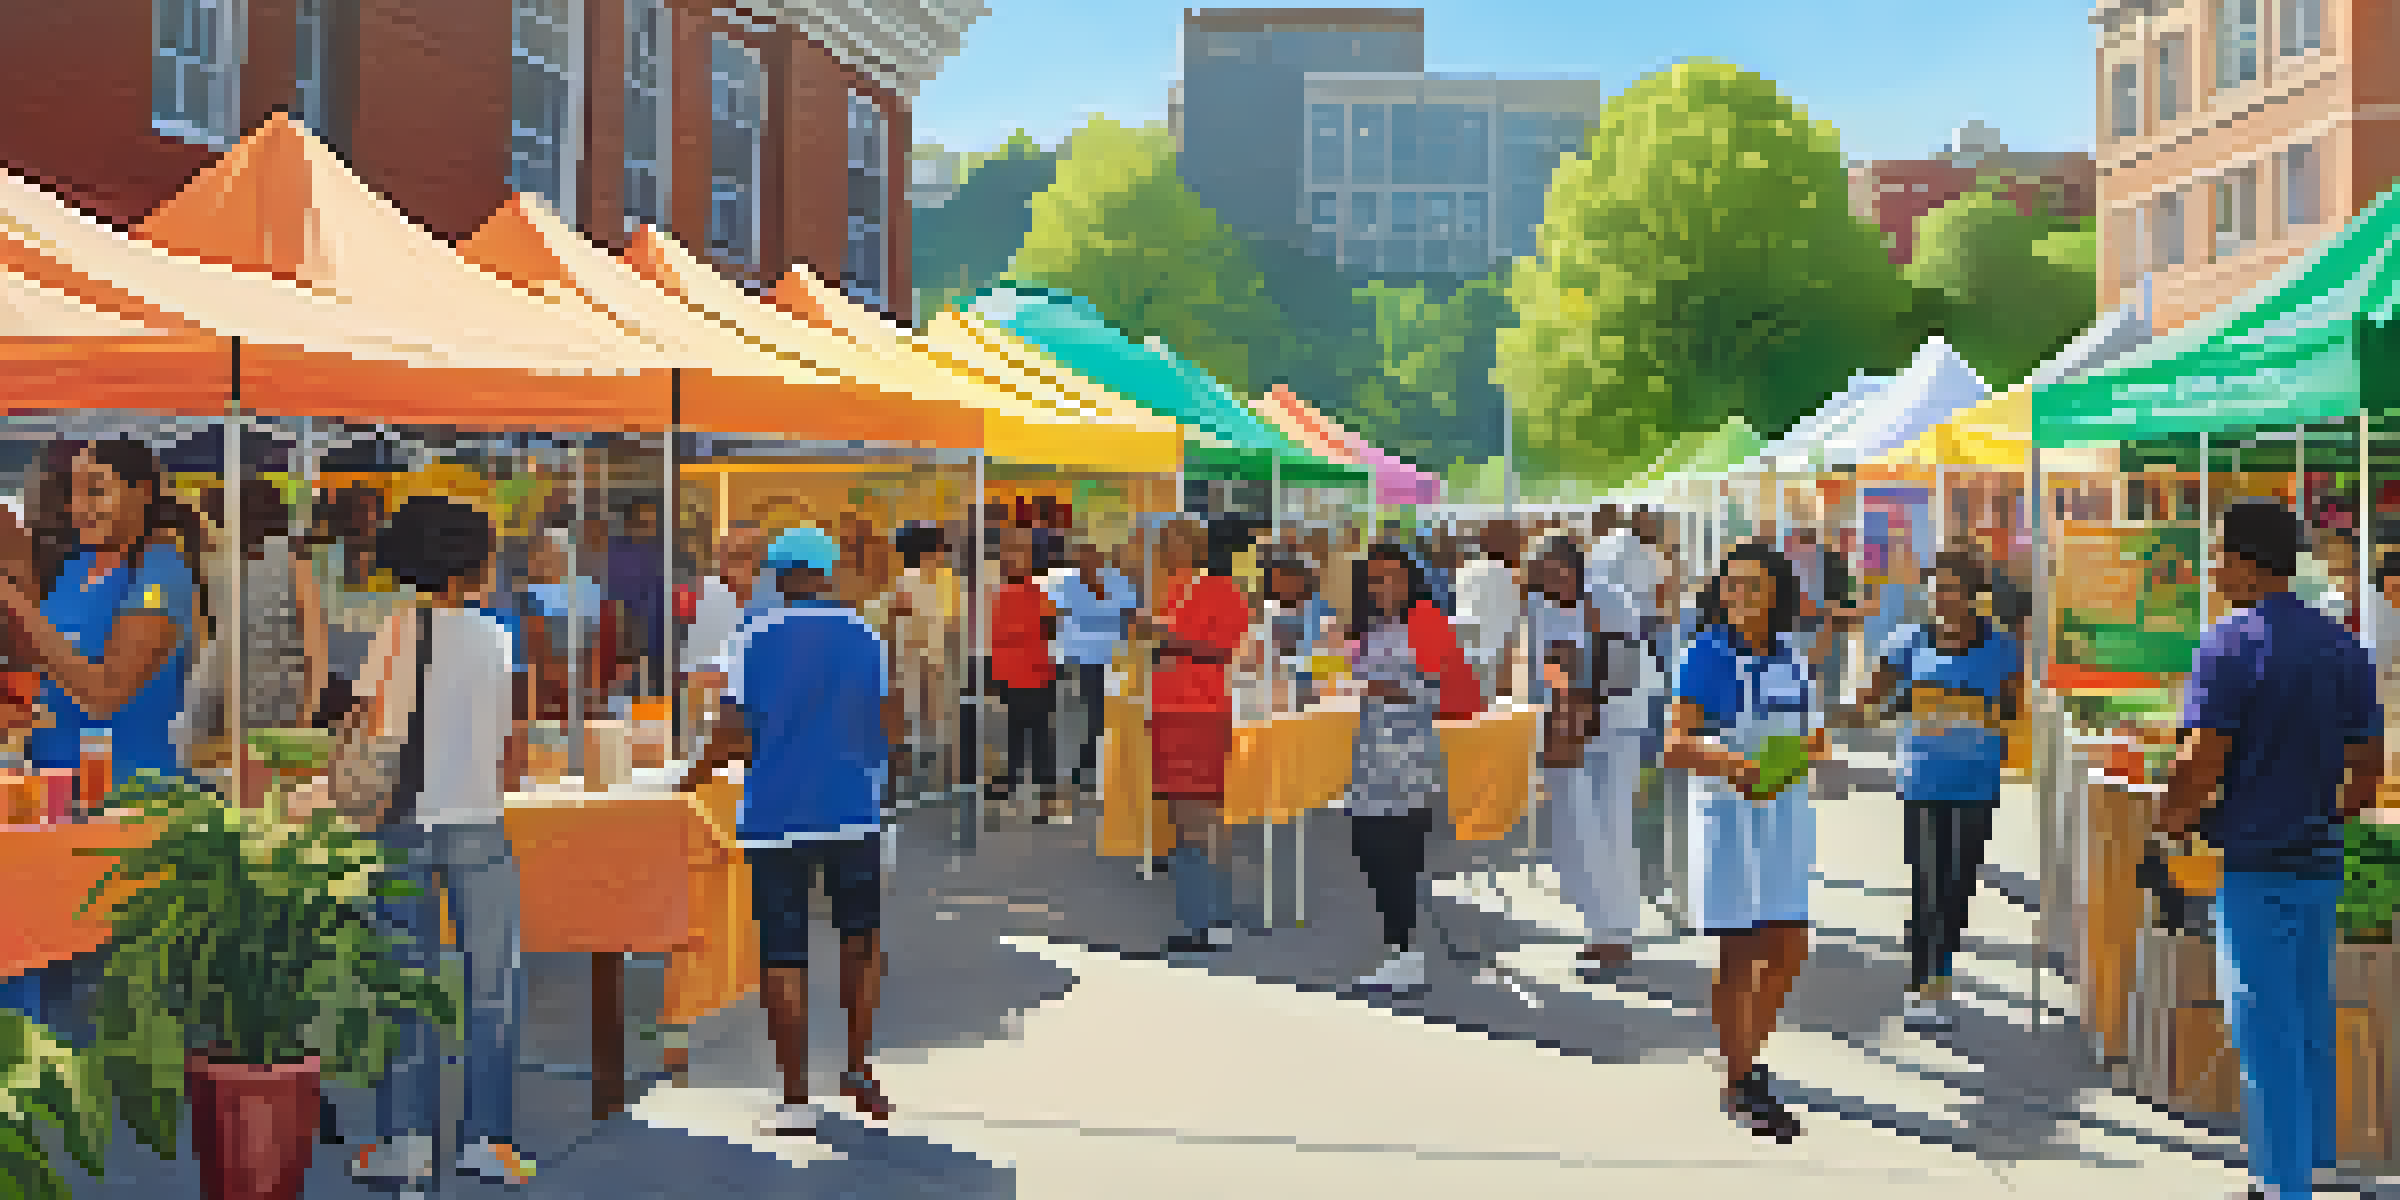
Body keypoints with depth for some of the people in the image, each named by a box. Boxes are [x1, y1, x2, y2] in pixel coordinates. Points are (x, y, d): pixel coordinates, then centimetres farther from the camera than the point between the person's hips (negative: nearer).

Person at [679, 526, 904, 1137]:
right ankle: (858, 1069, 13)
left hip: (777, 814, -2)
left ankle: (796, 1099, 6)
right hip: (853, 812, 2)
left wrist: (693, 777, 11)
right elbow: (889, 731, 5)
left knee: (783, 958, 3)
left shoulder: (754, 636, -2)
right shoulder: (865, 636, 4)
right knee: (862, 939, 19)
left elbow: (735, 736, -5)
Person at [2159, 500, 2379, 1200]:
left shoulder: (2230, 646, -14)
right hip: (2319, 865, 8)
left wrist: (2169, 827, -2)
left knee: (2266, 1037, 0)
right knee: (2310, 1026, 17)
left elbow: (2200, 766, -19)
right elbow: (2368, 764, 12)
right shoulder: (2342, 645, 8)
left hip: (2252, 865, -7)